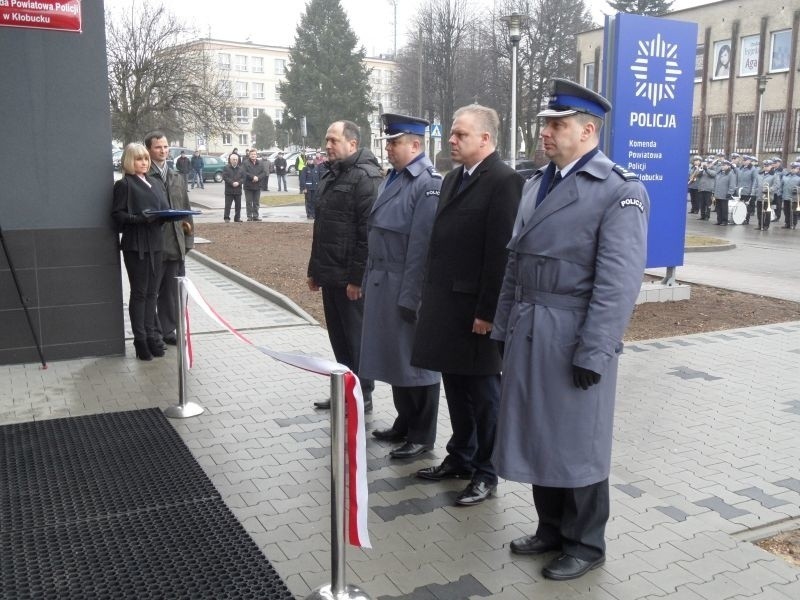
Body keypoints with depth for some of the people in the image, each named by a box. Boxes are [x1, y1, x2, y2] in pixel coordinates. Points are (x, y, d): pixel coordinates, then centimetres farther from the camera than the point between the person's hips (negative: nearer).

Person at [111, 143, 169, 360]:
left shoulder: (155, 184, 17)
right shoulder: (124, 184, -4)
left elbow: (163, 208, 19)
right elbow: (118, 214, -10)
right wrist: (141, 218, -24)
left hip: (155, 243, 6)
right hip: (135, 244, -6)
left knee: (152, 292, 10)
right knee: (139, 293, 0)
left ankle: (150, 335, 18)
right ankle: (140, 339, 7)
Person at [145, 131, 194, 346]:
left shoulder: (175, 176, 15)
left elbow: (185, 207, 16)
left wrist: (188, 237, 13)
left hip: (176, 243, 6)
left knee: (173, 291, 11)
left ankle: (168, 330, 22)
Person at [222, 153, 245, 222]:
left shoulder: (241, 169, 9)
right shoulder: (226, 168, -1)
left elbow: (243, 178, 4)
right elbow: (225, 177, -9)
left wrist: (238, 182, -15)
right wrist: (232, 183, -19)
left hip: (238, 190, 3)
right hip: (229, 190, -3)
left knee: (238, 205, 9)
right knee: (228, 205, -3)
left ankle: (237, 218, 19)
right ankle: (227, 218, 3)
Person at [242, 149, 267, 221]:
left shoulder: (260, 163, 8)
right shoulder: (245, 163, -5)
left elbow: (264, 173, 2)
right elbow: (244, 173, -15)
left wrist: (258, 178, -14)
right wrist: (253, 177, -19)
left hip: (257, 186, 4)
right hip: (248, 186, -4)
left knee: (256, 202, 9)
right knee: (249, 202, 1)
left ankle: (256, 216, 16)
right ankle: (249, 216, 6)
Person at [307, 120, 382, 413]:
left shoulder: (365, 177, -14)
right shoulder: (331, 176, 15)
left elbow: (368, 233, -20)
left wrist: (357, 277, -21)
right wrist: (314, 269, 19)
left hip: (351, 278, -9)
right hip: (330, 275, 9)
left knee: (356, 337, 3)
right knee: (338, 337, 16)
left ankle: (362, 396, 15)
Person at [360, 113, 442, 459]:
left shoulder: (429, 184, -16)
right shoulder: (393, 178, 13)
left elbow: (422, 247, -20)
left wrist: (410, 298, -20)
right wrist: (369, 283, 17)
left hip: (407, 292, -9)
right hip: (383, 287, 9)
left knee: (416, 362, 3)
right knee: (396, 360, 18)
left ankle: (421, 437, 16)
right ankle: (404, 424, 33)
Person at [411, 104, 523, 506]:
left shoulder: (504, 181, -14)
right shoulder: (452, 179, 14)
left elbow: (501, 252, -19)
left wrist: (487, 311, -19)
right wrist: (431, 295, 13)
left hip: (476, 308, -8)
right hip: (446, 303, 8)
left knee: (483, 393, 6)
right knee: (456, 387, 17)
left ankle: (485, 472, 20)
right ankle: (460, 458, 32)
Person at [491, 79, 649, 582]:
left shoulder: (620, 191, -11)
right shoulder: (536, 183, 12)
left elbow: (619, 281, -16)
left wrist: (593, 352, -18)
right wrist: (504, 326, 14)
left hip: (574, 339, -7)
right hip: (528, 333, 7)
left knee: (577, 444, 7)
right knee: (537, 437, 16)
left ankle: (586, 544, 26)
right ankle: (551, 528, 35)